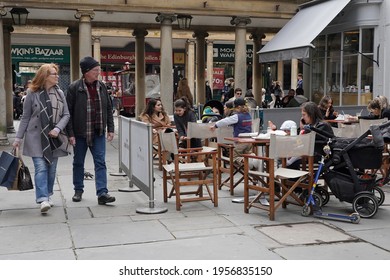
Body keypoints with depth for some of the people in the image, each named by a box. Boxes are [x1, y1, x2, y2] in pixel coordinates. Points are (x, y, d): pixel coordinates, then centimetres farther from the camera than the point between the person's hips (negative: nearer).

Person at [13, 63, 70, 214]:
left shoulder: (59, 93, 4)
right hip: (36, 138, -3)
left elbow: (66, 115, 5)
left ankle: (48, 196, 24)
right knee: (41, 168, -10)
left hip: (54, 138, 3)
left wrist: (58, 129, -11)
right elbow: (25, 118, 2)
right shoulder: (32, 94, -3)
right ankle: (43, 199, -13)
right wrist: (18, 138, 0)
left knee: (52, 169, 9)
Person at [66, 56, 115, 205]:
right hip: (80, 133, -2)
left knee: (100, 162, -3)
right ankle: (78, 190, 27)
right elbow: (68, 112, -7)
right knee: (78, 163, 11)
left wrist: (110, 129, 6)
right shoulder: (74, 88, -8)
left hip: (98, 133, 2)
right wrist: (70, 133, -11)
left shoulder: (101, 86, 4)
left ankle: (102, 193, -4)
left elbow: (108, 109, 11)